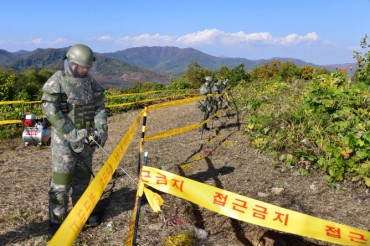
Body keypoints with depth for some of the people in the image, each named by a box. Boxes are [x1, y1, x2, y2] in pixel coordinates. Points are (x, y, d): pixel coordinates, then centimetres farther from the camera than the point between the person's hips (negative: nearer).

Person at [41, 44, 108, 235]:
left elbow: (100, 108, 6)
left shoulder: (92, 83, 6)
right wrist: (71, 133, -21)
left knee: (83, 176, 15)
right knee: (62, 179, -3)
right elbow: (50, 109, -16)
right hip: (64, 138, -5)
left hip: (86, 138, 5)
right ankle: (56, 221, 7)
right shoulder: (57, 81, -10)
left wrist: (101, 129, -9)